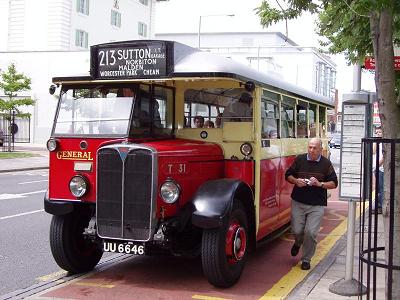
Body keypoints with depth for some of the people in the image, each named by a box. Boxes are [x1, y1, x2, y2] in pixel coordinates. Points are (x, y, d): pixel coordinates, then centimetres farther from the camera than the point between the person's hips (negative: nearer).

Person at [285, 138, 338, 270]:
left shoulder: (326, 164, 1)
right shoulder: (299, 159, 3)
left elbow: (334, 183, 3)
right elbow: (288, 175, 12)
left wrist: (320, 184, -14)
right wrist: (296, 181, -9)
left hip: (317, 205, -1)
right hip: (298, 202, 1)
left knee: (311, 232, -7)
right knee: (297, 230, 1)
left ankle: (306, 260, 12)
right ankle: (298, 243, 38)